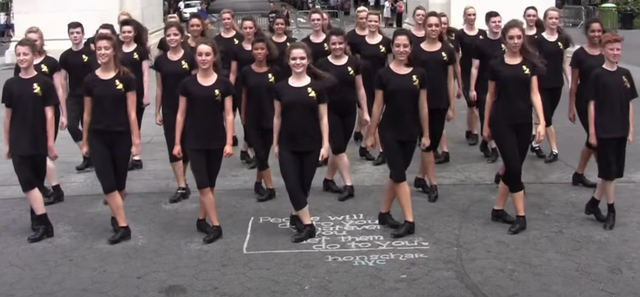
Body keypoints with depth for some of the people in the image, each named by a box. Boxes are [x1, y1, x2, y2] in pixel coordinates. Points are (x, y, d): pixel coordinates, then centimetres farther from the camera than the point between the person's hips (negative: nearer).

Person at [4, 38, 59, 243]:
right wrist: (7, 144, 8)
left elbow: (49, 115, -5)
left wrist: (51, 143, -7)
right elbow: (8, 115, 7)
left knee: (36, 183, 10)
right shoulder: (10, 84, 2)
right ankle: (43, 223, -2)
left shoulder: (44, 83, -5)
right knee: (28, 183, -6)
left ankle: (38, 220, 19)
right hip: (18, 143, 1)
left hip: (39, 143, -1)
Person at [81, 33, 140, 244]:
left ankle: (116, 217, 31)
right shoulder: (90, 80, 1)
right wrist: (84, 142, 10)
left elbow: (131, 113, -4)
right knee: (107, 183, -6)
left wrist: (135, 140, -6)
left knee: (119, 184, 10)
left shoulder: (126, 78, -5)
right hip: (98, 137, 1)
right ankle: (123, 226, -1)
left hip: (121, 137, -1)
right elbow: (87, 114, 8)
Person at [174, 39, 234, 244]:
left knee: (210, 185, 10)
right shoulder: (187, 84, -1)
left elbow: (228, 115, -1)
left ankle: (201, 220, 27)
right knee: (203, 185, -4)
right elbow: (181, 114, 3)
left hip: (216, 141, 1)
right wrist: (177, 142, 1)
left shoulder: (224, 84, -2)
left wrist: (229, 142, -8)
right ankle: (216, 226, 2)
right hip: (194, 142, -1)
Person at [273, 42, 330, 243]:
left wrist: (325, 144, -5)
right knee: (292, 186, -5)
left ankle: (296, 216, 31)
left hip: (311, 145, 0)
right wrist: (275, 143, 7)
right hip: (287, 146, 1)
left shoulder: (317, 86, -3)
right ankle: (308, 225, 3)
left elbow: (323, 118, -1)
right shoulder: (281, 87, 0)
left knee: (304, 186, 10)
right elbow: (277, 117, 7)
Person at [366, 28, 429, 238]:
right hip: (389, 131, -3)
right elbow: (378, 106, -1)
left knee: (396, 174, 12)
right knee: (399, 175, -5)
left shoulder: (419, 74, 1)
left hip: (410, 132, 3)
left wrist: (426, 134, 6)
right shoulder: (383, 74, -5)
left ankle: (384, 213, 27)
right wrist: (371, 134, 1)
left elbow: (423, 106, 5)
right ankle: (409, 221, -3)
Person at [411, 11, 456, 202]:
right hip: (422, 103, -2)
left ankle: (420, 178, 25)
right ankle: (433, 185, 6)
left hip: (441, 104, 2)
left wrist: (452, 107, 3)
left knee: (433, 143, 8)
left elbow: (450, 81, 6)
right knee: (427, 143, 0)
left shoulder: (447, 51, 4)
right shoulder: (416, 51, -1)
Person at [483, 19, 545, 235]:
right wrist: (486, 125, 8)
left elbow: (534, 94, 0)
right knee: (514, 168, -7)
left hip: (523, 122, 3)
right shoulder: (496, 65, -1)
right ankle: (521, 217, 1)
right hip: (501, 122, -3)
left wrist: (542, 122, -9)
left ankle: (498, 210, 22)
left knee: (512, 168, 8)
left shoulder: (530, 63, 3)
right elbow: (491, 96, 6)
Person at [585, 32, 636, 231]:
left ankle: (593, 203, 23)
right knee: (608, 171, 0)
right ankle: (611, 211, 12)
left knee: (613, 172, 10)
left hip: (621, 131, 5)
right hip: (603, 131, -5)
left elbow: (629, 104, 9)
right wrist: (592, 132, -8)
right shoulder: (597, 75, -7)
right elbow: (592, 105, -6)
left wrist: (631, 130, 6)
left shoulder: (625, 74, 6)